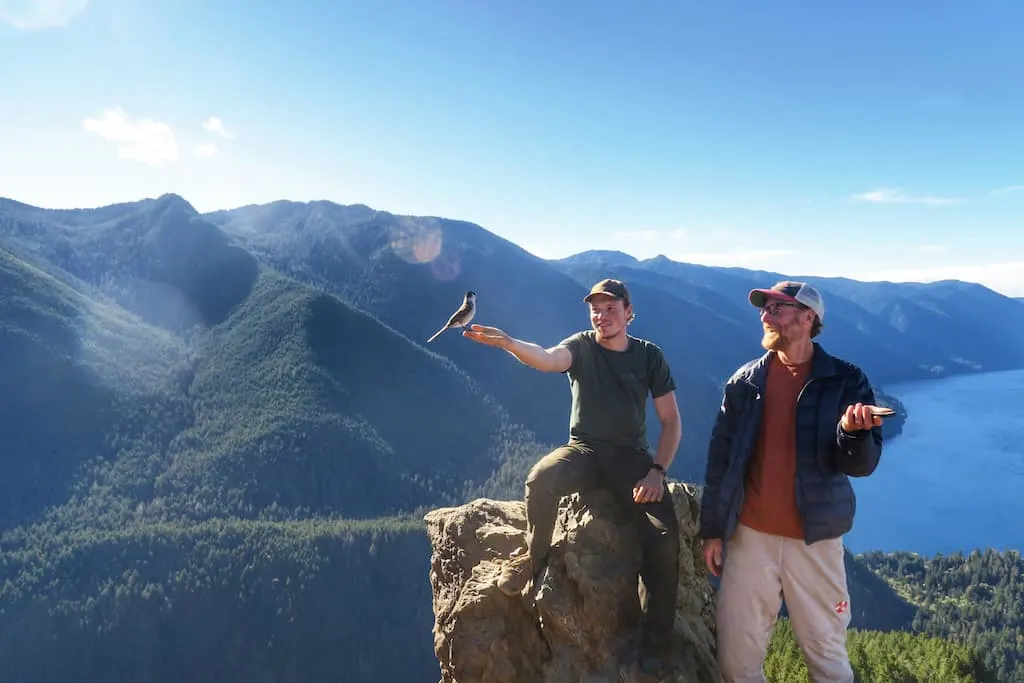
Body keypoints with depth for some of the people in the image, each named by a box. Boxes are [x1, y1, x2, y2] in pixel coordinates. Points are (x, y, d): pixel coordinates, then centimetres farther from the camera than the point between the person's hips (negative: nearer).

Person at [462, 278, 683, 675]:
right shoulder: (581, 346, -2)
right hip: (584, 450, 0)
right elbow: (548, 359, -26)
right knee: (540, 480, -33)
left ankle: (655, 646, -2)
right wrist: (507, 342, -47)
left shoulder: (649, 356, 1)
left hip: (632, 455, 1)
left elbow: (671, 422, 2)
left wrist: (656, 471, -12)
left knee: (664, 535, -20)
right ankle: (533, 560, -6)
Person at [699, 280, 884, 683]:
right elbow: (719, 458, 5)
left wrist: (853, 431, -28)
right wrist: (712, 530, 4)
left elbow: (863, 464, -6)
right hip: (749, 536, 2)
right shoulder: (745, 381, 3)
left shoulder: (846, 381, -2)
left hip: (815, 539, -1)